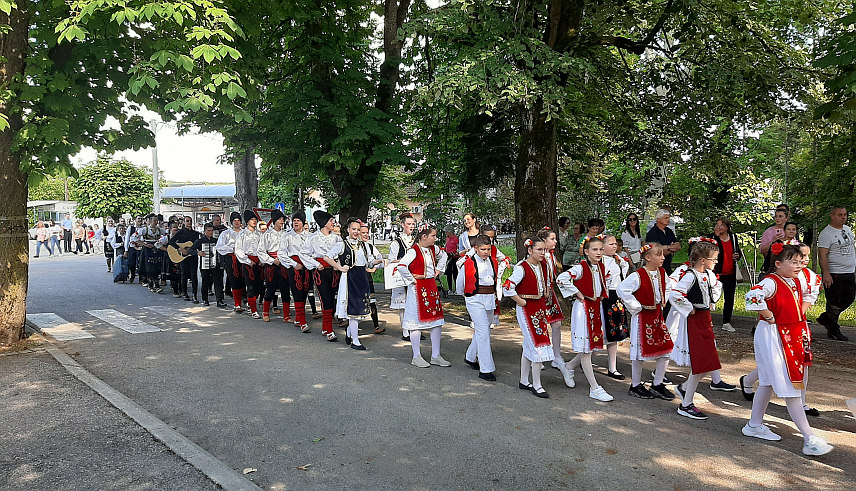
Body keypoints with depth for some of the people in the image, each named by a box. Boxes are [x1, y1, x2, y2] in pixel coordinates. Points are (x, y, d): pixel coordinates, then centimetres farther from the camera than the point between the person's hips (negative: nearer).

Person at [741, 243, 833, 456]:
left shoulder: (795, 281, 9)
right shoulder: (771, 282, -19)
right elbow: (753, 297, -38)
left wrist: (799, 316, 16)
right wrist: (769, 317, -25)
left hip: (792, 337, 9)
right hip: (773, 337, -9)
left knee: (768, 383, 17)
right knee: (790, 388, -6)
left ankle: (755, 425, 29)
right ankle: (810, 439, -4)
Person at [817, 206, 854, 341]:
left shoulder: (847, 229, 14)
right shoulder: (826, 233, -11)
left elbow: (851, 249, 24)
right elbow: (822, 255, -17)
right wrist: (826, 274, -25)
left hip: (849, 273, 8)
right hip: (834, 274, -8)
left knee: (849, 299, 8)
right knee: (834, 302, -2)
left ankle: (825, 318, 22)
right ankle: (833, 330, 10)